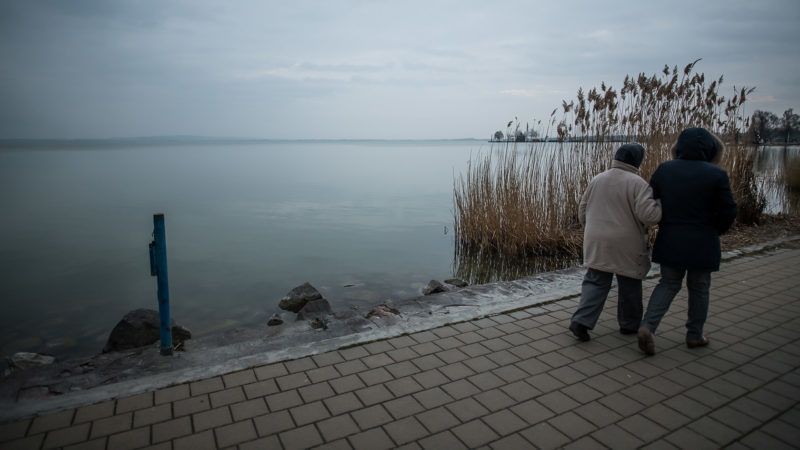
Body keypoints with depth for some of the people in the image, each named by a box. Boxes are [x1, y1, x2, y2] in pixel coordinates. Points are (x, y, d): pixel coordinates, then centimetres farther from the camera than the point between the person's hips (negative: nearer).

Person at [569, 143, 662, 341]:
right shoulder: (637, 183, -12)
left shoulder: (597, 179, 5)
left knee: (595, 282, 10)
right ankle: (629, 324, 31)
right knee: (630, 285, 15)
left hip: (597, 244, 4)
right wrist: (661, 205, -2)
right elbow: (647, 215, -21)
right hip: (626, 246, -4)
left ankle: (582, 321, -6)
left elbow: (582, 212, 10)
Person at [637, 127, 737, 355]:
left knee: (668, 284, 13)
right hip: (702, 244, -2)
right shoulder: (716, 175, -11)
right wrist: (715, 230, 12)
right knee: (698, 289, 14)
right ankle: (694, 335, 26)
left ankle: (647, 326, -4)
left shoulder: (664, 169, -2)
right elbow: (728, 212, -7)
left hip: (669, 241, 3)